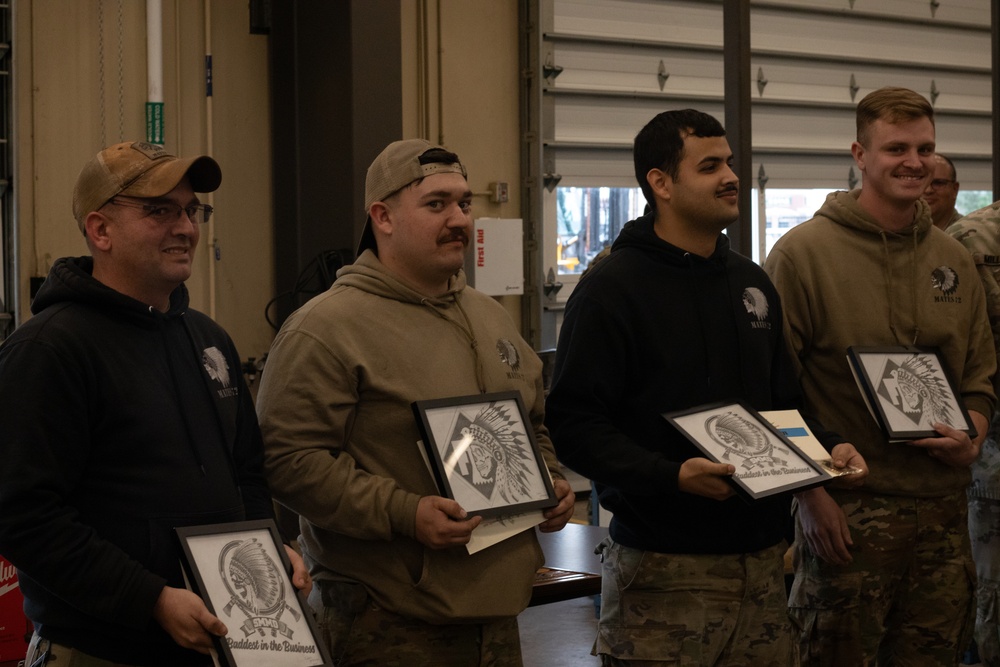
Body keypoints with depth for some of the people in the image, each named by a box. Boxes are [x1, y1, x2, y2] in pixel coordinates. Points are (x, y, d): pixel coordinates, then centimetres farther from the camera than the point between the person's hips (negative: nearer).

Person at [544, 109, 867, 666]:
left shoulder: (752, 283, 15)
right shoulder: (614, 288, -8)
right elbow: (575, 423, -14)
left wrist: (828, 447, 2)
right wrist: (671, 475, -26)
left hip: (762, 559, 7)